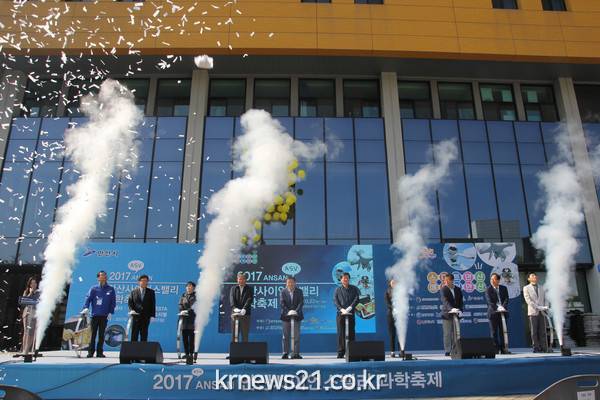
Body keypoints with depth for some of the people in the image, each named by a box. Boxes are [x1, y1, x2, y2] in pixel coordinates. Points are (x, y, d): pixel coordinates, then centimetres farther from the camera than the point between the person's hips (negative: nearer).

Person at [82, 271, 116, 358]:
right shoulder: (93, 289, 6)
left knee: (101, 334, 5)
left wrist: (110, 312, -3)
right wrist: (86, 308, -19)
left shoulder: (111, 289, 6)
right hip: (95, 315, -1)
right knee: (93, 334, 1)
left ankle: (100, 352, 11)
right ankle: (90, 352, 7)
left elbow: (113, 302, 6)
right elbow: (88, 298, -3)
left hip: (104, 315, 1)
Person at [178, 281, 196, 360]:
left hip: (192, 319, -4)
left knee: (191, 337, -5)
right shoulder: (183, 296, 17)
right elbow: (180, 305, 7)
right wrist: (182, 311, -12)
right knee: (184, 337, 3)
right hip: (184, 319, 4)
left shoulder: (196, 296, 3)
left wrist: (187, 311, -18)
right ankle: (186, 353, 10)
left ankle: (191, 353, 0)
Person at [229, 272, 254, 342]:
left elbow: (250, 299, -8)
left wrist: (244, 309, -25)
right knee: (234, 335, 4)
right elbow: (231, 299, -4)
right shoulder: (233, 288, 11)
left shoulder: (249, 289, 6)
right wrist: (235, 308, -24)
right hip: (235, 314, 1)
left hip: (245, 314, -1)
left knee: (245, 336, 1)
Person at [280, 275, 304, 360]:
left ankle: (296, 353, 5)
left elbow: (301, 302, -5)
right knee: (286, 335, 5)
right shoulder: (283, 292, 1)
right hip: (286, 316, 0)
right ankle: (285, 353, 11)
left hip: (296, 315, 0)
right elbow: (282, 303, -8)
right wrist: (288, 311, -21)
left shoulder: (299, 291, 3)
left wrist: (296, 311, -20)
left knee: (296, 335, 1)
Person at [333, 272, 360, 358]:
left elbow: (357, 297, -3)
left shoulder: (354, 288, 11)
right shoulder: (338, 290, 12)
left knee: (351, 333, 0)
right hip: (340, 314, 0)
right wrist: (341, 309, -15)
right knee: (341, 333, -1)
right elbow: (335, 301, 2)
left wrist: (350, 307, -17)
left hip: (351, 314, 0)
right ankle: (340, 352, 2)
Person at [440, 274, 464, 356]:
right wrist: (451, 309, -34)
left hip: (456, 314, 4)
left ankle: (454, 350, 12)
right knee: (447, 334, -2)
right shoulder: (443, 290, -5)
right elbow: (445, 301, -19)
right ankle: (447, 351, 3)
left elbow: (461, 301, 10)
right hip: (447, 314, -4)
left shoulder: (458, 289, 10)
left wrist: (460, 310, -7)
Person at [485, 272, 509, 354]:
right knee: (494, 332, 0)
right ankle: (495, 349, 4)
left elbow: (506, 299, 2)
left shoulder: (504, 288, 10)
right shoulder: (488, 289, -1)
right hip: (493, 313, -3)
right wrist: (497, 308, -23)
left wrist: (503, 307, -15)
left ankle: (503, 348, 11)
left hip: (503, 312, 3)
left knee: (502, 331, 6)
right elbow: (489, 301, -9)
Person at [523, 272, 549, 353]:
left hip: (542, 312, 3)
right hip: (533, 312, -3)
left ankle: (543, 348, 2)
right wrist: (538, 307, -15)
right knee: (534, 331, -3)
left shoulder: (541, 287, 18)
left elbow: (544, 299, 16)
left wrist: (544, 308, -2)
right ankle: (536, 348, 1)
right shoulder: (526, 288, 5)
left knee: (542, 331, 0)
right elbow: (528, 300, -6)